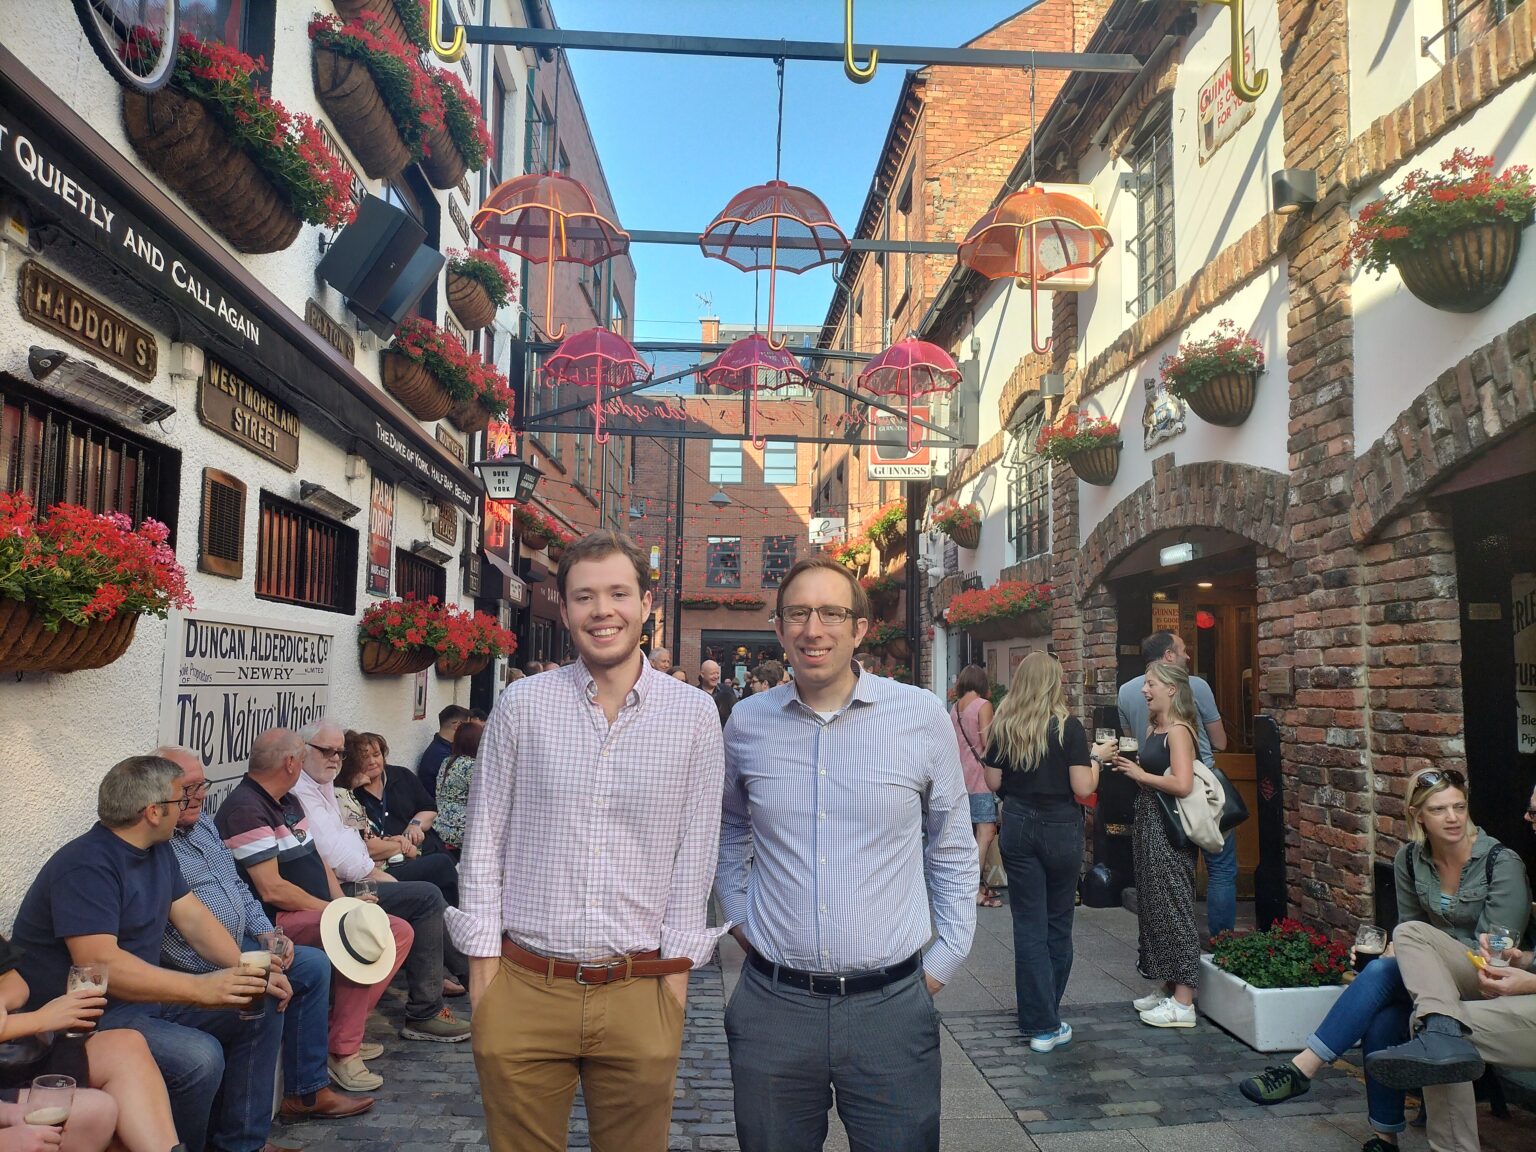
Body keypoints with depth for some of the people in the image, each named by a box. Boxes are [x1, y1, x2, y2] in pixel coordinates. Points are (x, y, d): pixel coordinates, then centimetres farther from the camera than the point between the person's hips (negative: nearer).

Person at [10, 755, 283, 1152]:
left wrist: (249, 972, -10)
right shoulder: (86, 866, -23)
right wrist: (201, 988, -38)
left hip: (142, 996, 10)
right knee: (198, 1057, -30)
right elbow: (101, 964, -33)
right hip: (85, 1015, -10)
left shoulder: (158, 850, 7)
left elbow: (193, 917, 5)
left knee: (263, 1011, 2)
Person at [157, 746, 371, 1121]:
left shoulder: (203, 822, 11)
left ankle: (307, 1091, 13)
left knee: (315, 965, 6)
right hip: (198, 965, -9)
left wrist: (266, 933, 4)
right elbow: (166, 939, -23)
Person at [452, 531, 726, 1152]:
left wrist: (676, 970, 0)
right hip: (523, 989, 0)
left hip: (639, 995, 0)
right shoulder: (520, 705, -1)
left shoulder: (693, 715, -2)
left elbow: (695, 854, 1)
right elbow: (483, 841, 3)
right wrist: (482, 962, 1)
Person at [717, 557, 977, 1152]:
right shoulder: (747, 722, 1)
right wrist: (738, 917, 10)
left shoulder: (923, 716, -5)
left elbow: (951, 851, 6)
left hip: (891, 1006, -1)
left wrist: (941, 963, 3)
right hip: (772, 1005, 2)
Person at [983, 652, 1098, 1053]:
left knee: (1029, 925, 6)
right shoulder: (1068, 727, -11)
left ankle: (1039, 1024, 6)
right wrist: (1095, 763, 6)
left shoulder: (1002, 727, -2)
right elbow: (1083, 789, -13)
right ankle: (1049, 1021, 23)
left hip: (1017, 825, 2)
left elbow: (993, 782, 2)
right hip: (1060, 828, -2)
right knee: (1058, 923, 13)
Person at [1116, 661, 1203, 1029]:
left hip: (1170, 831, -10)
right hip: (1148, 825, 10)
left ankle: (1183, 1003, 5)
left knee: (1174, 908, -3)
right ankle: (1168, 988, 27)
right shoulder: (1151, 728, 13)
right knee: (1154, 907, 15)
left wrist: (1140, 774, -16)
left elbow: (1182, 784, -26)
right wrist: (1127, 765, 5)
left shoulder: (1178, 731, -15)